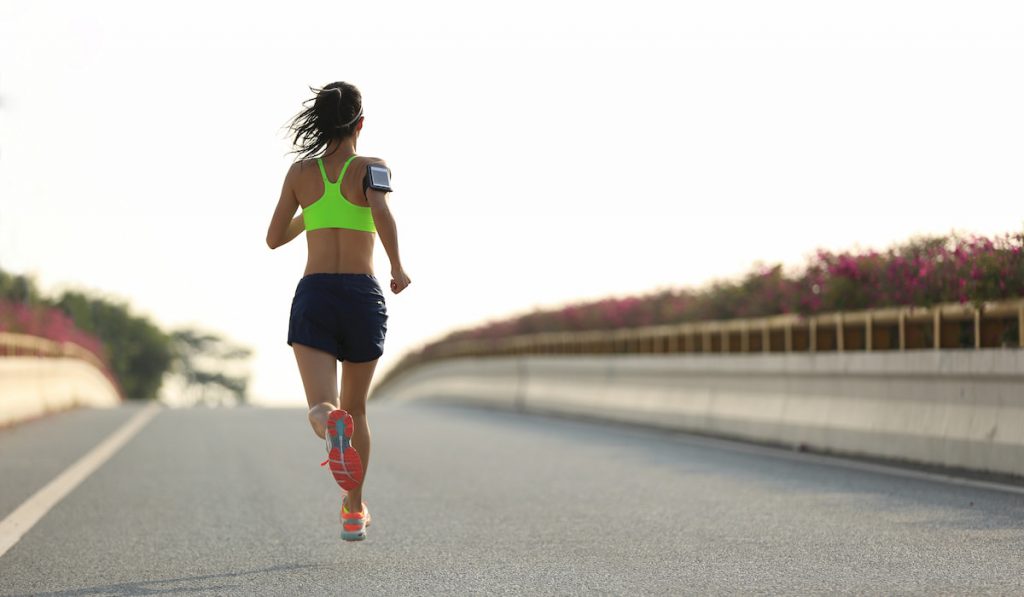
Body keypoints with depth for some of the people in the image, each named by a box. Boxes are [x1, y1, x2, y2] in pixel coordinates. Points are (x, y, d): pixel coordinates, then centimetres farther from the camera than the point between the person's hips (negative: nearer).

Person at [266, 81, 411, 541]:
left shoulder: (300, 171, 9)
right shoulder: (371, 167, 1)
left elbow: (275, 238, 14)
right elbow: (382, 215, -19)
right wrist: (398, 268, -5)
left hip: (313, 297, 0)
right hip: (362, 296, 0)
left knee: (323, 410, -13)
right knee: (357, 407, 20)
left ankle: (332, 425, -52)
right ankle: (354, 512, 26)